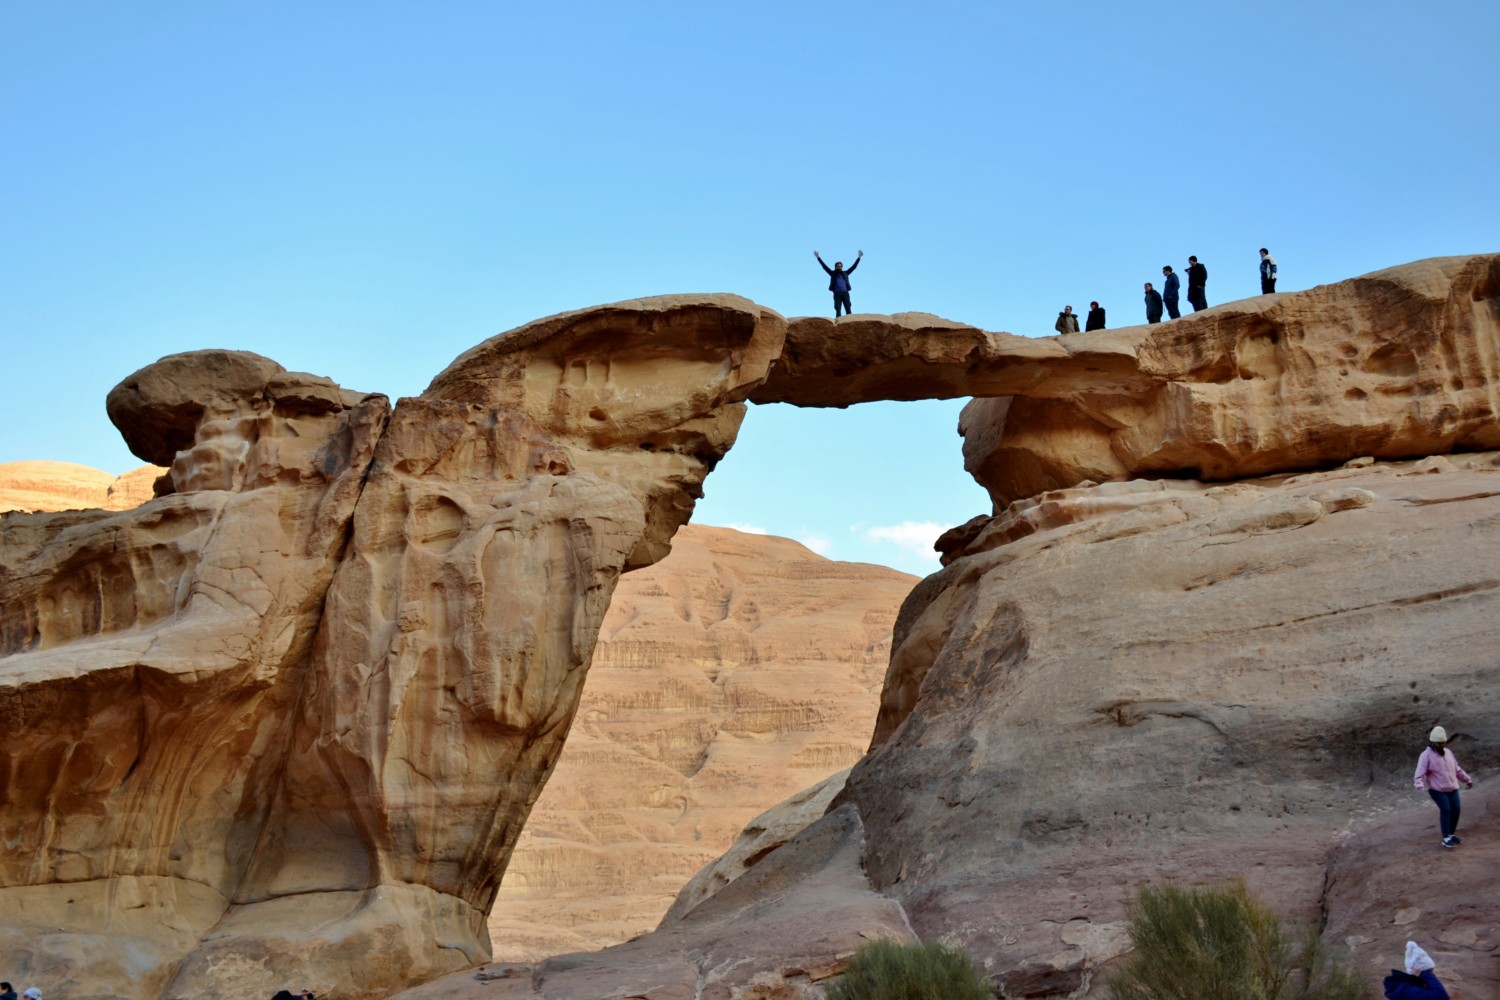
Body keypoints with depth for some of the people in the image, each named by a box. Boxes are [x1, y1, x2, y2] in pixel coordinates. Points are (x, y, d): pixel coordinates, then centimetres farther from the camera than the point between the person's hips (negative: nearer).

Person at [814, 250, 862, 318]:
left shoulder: (845, 273, 18)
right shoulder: (833, 273, 13)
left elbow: (854, 266, 20)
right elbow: (824, 266, 11)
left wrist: (859, 257, 18)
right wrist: (818, 257, 6)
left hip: (845, 293, 1)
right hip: (837, 294, -1)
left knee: (848, 309, -7)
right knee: (838, 309, -6)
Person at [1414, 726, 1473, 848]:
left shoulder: (1448, 752, 9)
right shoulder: (1426, 755, -13)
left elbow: (1457, 769, 22)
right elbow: (1420, 773, -21)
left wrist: (1467, 779, 27)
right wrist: (1420, 786, -37)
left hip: (1452, 788, 6)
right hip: (1437, 789, -6)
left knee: (1455, 809, 2)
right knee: (1445, 810, -16)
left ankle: (1451, 834, 21)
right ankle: (1446, 839, -11)